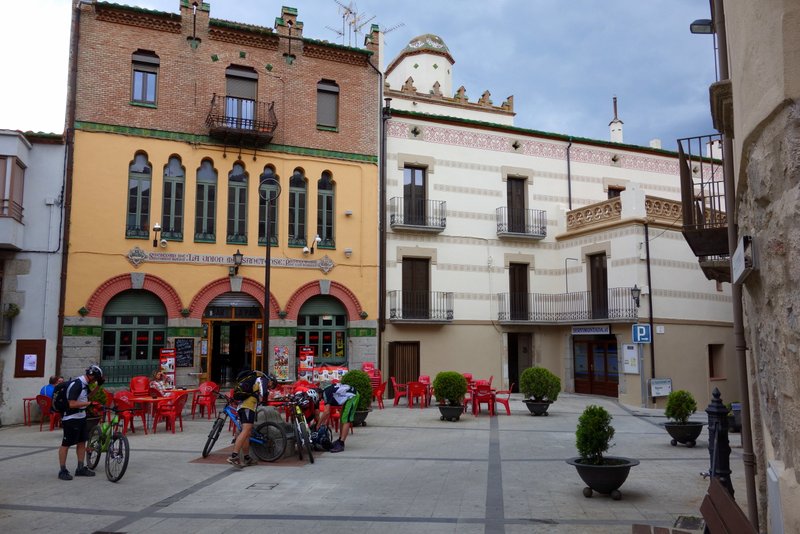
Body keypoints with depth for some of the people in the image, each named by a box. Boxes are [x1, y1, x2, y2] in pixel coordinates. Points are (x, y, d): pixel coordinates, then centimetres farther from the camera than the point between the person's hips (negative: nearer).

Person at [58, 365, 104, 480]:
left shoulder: (85, 384, 7)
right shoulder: (76, 385, -22)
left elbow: (87, 396, 22)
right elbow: (72, 404, -27)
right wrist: (89, 403, -24)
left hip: (81, 417, 9)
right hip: (71, 419, -9)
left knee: (82, 442, 12)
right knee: (66, 444, 2)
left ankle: (80, 468, 20)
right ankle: (63, 471, 10)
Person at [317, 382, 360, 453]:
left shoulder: (326, 393, -18)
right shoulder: (327, 391, 10)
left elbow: (326, 412, -22)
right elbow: (328, 411, 17)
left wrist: (318, 425, -14)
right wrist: (325, 422, 12)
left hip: (352, 396, -10)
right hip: (349, 397, 10)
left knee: (346, 421, -11)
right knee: (343, 419, 17)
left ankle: (341, 444, -12)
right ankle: (340, 440, 27)